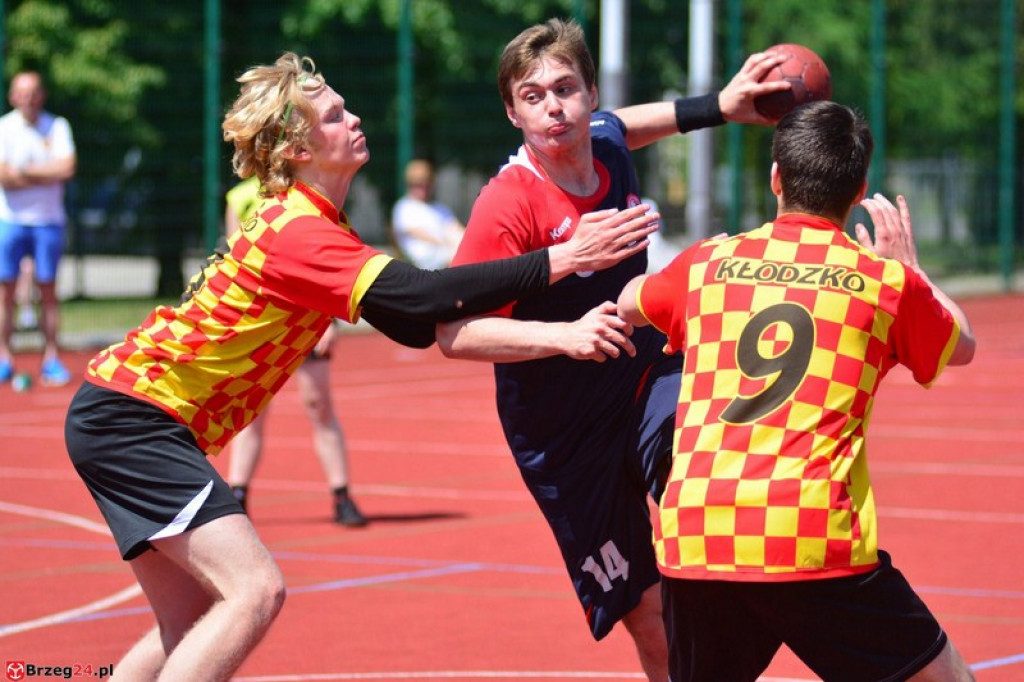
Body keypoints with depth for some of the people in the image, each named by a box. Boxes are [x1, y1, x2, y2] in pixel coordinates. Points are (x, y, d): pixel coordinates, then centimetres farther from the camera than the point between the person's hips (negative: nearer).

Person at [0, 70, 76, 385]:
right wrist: (47, 176, -10)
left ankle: (51, 359, 4)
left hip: (48, 220, 1)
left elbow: (66, 168, -11)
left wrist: (26, 171, -11)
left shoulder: (57, 126, 2)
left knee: (48, 289, 2)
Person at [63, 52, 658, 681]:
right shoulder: (300, 233, -19)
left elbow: (411, 324, 14)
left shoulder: (313, 225, 14)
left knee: (192, 622, 12)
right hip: (133, 412, -10)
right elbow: (415, 297, -30)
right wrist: (563, 259, -30)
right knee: (256, 589, -20)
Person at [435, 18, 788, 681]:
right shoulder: (509, 204, -21)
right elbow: (453, 333, -24)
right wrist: (565, 336, -36)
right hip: (564, 430, -3)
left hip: (646, 374, 4)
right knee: (649, 615, 1)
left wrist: (716, 106, 15)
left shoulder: (606, 142, -4)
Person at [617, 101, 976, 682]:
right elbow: (963, 346, 26)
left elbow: (626, 303, 36)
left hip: (690, 540, 3)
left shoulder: (708, 262, 13)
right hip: (816, 541, -3)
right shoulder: (886, 279, 5)